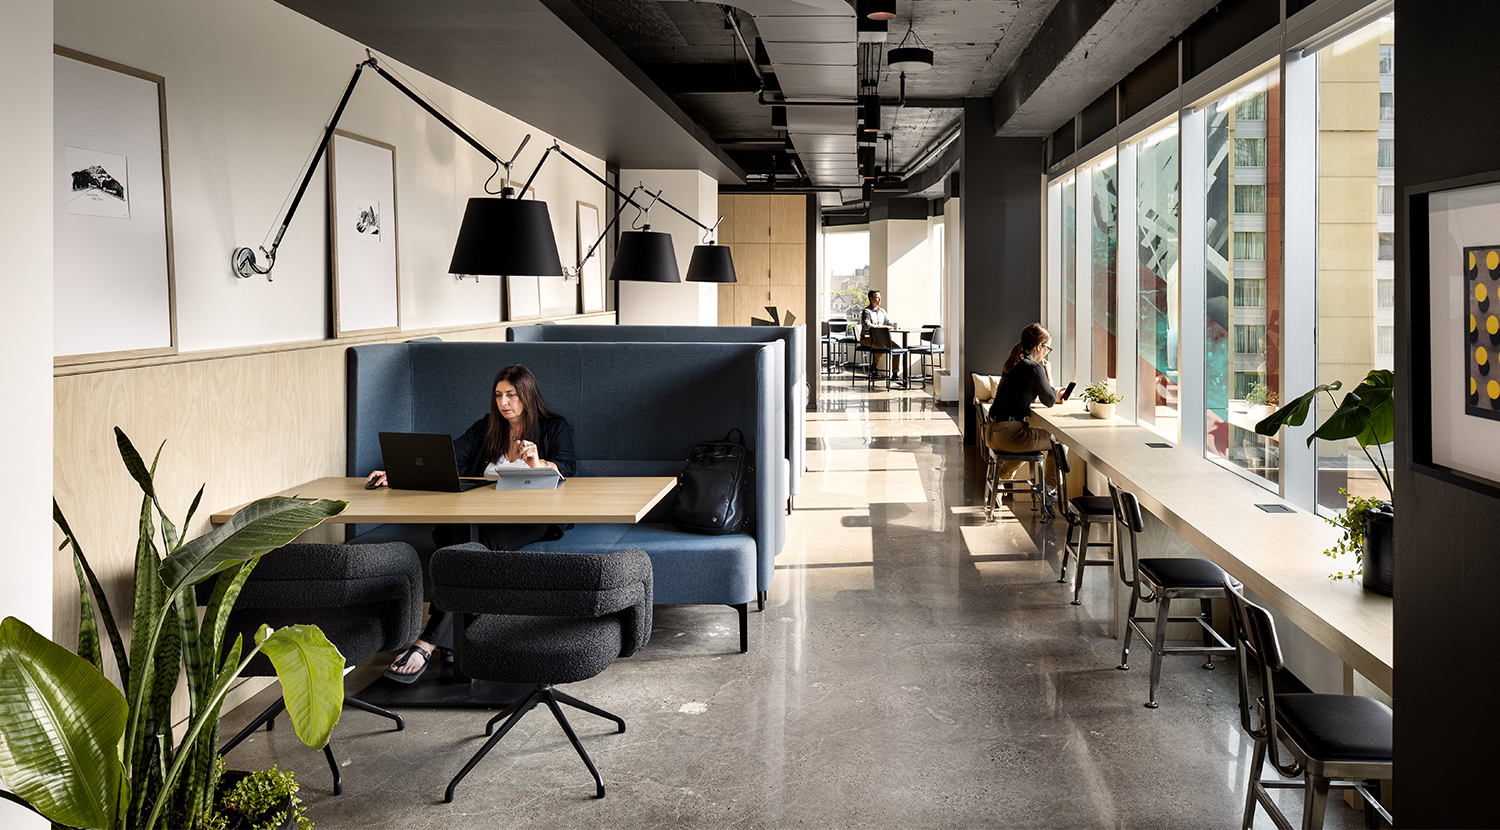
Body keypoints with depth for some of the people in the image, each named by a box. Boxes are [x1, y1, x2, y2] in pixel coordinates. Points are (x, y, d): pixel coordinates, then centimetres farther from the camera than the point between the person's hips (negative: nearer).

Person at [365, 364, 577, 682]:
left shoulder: (555, 427, 13)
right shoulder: (485, 429, 23)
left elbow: (567, 468, -3)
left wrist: (538, 464, -24)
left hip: (528, 517, -4)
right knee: (458, 537, -34)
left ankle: (427, 643, -43)